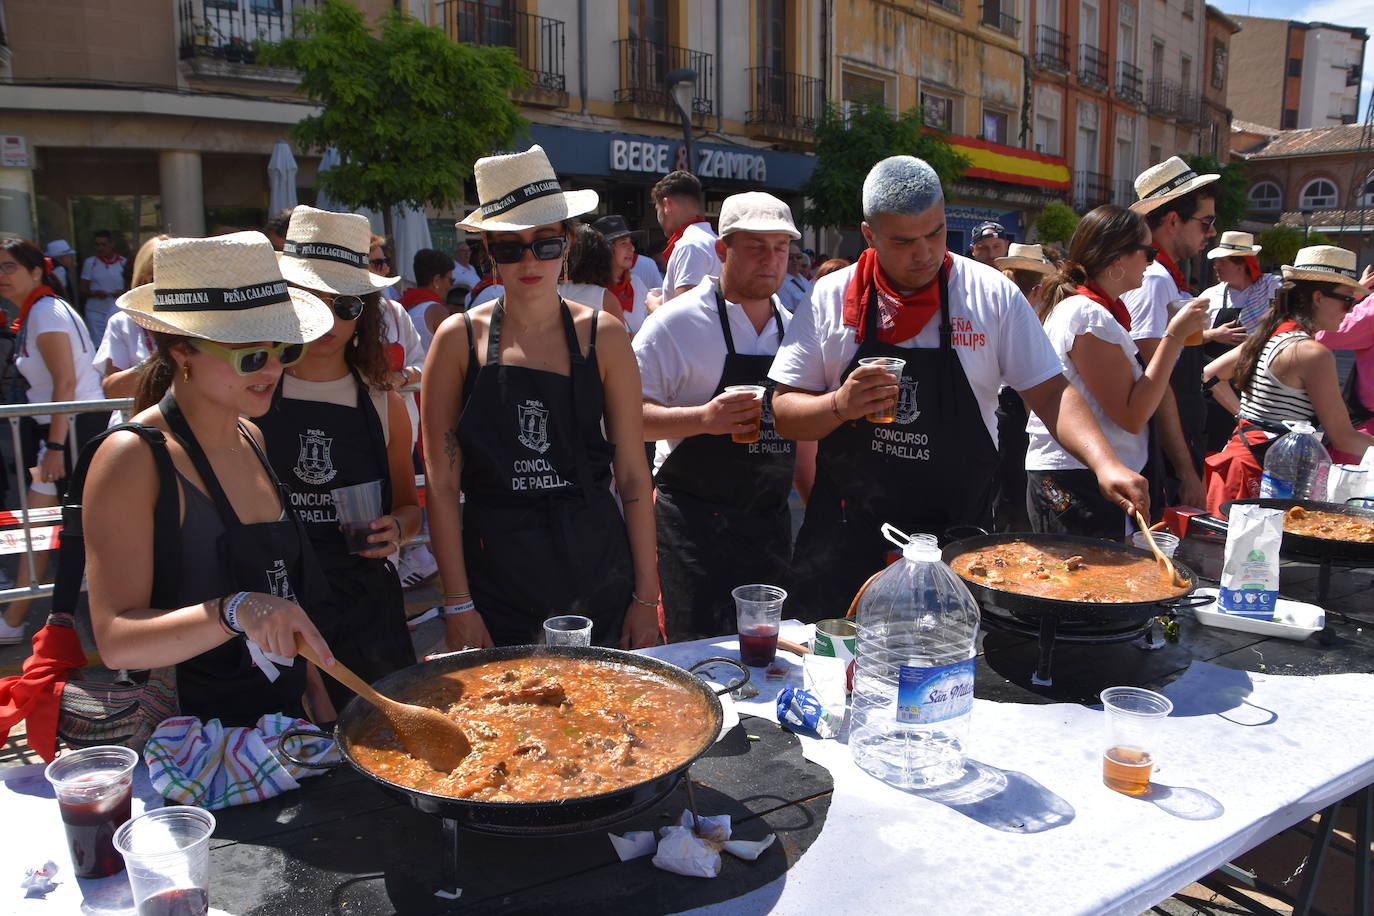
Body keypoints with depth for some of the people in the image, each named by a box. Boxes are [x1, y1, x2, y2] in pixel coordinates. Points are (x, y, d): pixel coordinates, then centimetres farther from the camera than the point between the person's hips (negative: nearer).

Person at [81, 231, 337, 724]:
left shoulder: (251, 438, 7)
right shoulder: (133, 457, -14)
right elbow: (115, 641, -20)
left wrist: (317, 701, 13)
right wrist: (232, 612, -36)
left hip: (281, 715, 5)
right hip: (185, 735, -5)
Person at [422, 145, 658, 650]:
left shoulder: (603, 335, 0)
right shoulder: (460, 339, -2)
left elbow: (633, 476, 0)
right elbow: (441, 482, -3)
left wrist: (646, 597, -2)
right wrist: (458, 604, -7)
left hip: (596, 574, 1)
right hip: (494, 579, 0)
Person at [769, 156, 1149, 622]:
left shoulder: (992, 294, -2)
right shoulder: (831, 298, -2)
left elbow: (1050, 392, -2)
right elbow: (785, 413, 0)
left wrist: (1105, 463, -17)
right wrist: (840, 406, -20)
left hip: (959, 530, 0)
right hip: (848, 529, 0)